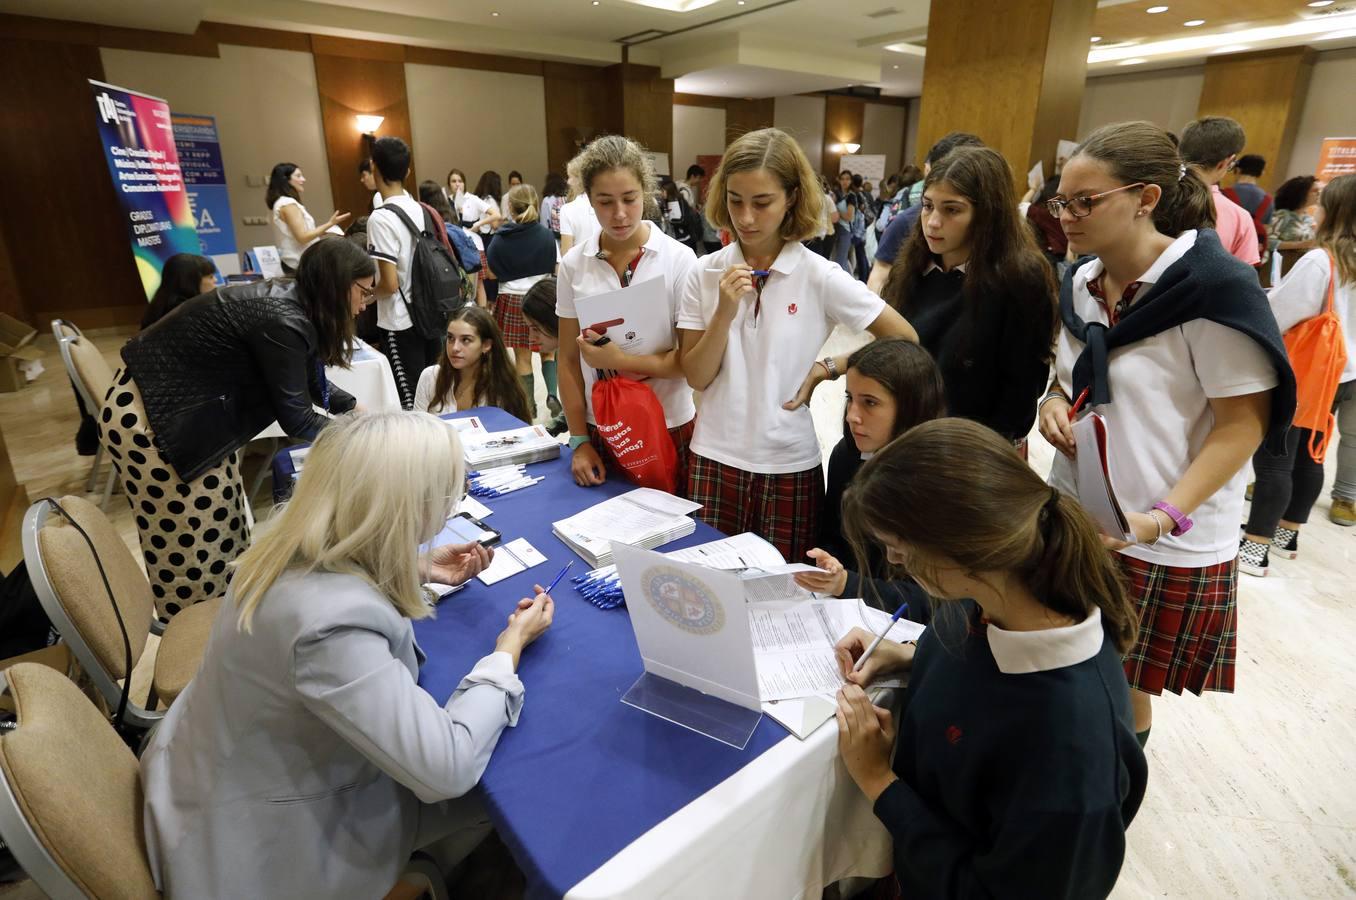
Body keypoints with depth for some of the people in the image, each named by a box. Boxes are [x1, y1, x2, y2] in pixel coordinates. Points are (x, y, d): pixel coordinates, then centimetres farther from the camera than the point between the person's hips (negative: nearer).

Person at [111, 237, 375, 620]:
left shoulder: (294, 302, 0)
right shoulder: (281, 320, -29)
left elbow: (310, 382, 15)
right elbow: (295, 417, -20)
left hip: (187, 405, 10)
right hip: (147, 417, -10)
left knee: (220, 519, 18)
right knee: (190, 536, 3)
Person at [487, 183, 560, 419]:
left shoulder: (500, 239, -4)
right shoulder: (546, 235, -4)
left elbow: (491, 272, -4)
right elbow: (557, 271, -4)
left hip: (512, 298, 0)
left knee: (522, 356, 7)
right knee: (548, 351, 15)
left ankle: (529, 407, 13)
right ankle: (552, 393, -6)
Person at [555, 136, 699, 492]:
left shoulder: (679, 260, -8)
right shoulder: (573, 264, -1)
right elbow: (569, 360, 4)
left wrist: (619, 360, -22)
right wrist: (579, 441, 1)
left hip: (669, 427, -2)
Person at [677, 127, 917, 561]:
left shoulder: (819, 276, -8)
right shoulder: (706, 273, -2)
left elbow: (904, 341, -2)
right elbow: (696, 377, -3)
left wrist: (825, 369, -6)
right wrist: (725, 313, -16)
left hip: (789, 463, -1)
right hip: (716, 457, 2)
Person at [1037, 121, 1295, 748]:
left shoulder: (1215, 287, -16)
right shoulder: (1080, 284, 4)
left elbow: (1243, 424, -14)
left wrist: (1162, 518, -25)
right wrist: (1053, 404, -7)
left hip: (1164, 546, -5)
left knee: (1123, 692, 12)